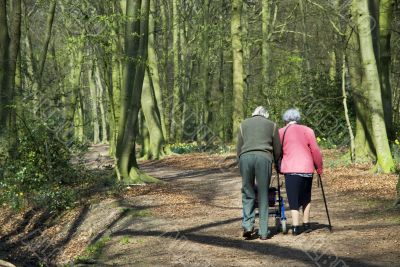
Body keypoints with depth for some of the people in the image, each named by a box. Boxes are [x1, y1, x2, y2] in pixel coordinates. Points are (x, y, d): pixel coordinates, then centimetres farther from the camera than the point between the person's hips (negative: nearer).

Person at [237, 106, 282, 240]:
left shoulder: (244, 124, 24)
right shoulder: (271, 125, 20)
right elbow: (277, 150, 19)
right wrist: (275, 162, 33)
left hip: (245, 157, 1)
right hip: (264, 157, -1)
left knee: (247, 193, 8)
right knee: (263, 195, 3)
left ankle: (247, 225, -8)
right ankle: (263, 232, 3)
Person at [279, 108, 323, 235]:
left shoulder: (281, 132, 6)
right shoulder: (307, 131, 5)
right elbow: (315, 151, 2)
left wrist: (279, 168, 19)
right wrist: (319, 168, 11)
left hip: (290, 169, -1)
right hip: (307, 168, 1)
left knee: (293, 199, 2)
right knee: (306, 197, 20)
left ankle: (295, 227, -7)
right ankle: (306, 224, 22)